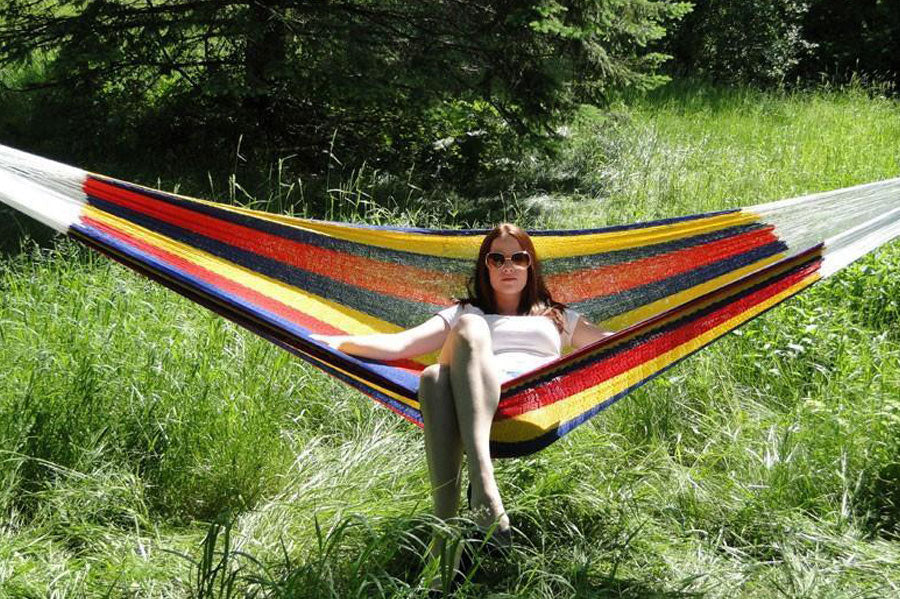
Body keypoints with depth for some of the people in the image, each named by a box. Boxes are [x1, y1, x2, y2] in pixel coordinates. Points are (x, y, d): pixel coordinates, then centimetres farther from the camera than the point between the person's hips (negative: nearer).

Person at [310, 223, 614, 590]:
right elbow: (398, 345, 18)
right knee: (433, 376, -35)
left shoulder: (557, 318, 37)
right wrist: (337, 342, 2)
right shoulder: (465, 313, 34)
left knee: (470, 326, -29)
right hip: (474, 403, 1)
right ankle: (446, 529, -47)